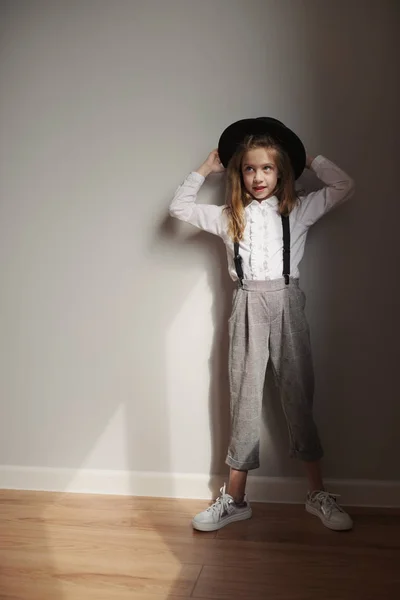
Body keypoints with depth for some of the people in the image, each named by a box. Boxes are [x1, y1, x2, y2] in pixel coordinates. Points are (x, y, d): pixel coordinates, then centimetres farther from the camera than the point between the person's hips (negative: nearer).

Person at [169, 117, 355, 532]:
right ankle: (235, 498, 13)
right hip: (247, 307, 1)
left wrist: (310, 160, 12)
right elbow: (179, 207, 13)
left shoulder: (298, 209, 8)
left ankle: (318, 494, 20)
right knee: (244, 399, 3)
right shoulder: (229, 217, 10)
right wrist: (204, 170, 16)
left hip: (287, 305, 0)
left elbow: (344, 187, 7)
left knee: (298, 397, 5)